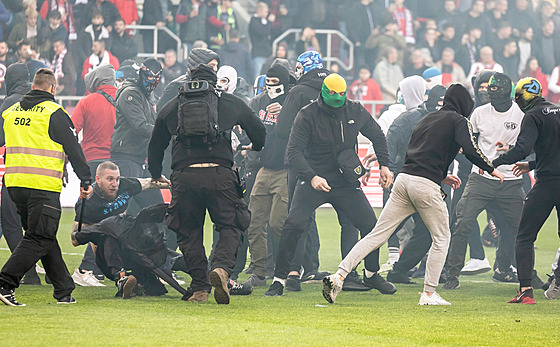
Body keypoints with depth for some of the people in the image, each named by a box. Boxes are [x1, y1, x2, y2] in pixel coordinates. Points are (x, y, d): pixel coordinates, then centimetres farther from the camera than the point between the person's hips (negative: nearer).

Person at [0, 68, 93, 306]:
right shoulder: (54, 113, -4)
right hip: (43, 187, -7)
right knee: (39, 239, -5)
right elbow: (73, 149, -3)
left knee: (44, 237, 14)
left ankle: (63, 290, 18)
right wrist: (85, 181, 2)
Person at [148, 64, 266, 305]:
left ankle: (200, 287, 5)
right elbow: (259, 133, 25)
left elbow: (156, 146, 29)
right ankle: (221, 267, -22)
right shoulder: (231, 104, 16)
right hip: (220, 174, -1)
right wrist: (254, 149, 49)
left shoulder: (171, 107, 20)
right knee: (230, 227, 6)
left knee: (189, 232, 13)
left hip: (184, 175, 1)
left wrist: (156, 176, 46)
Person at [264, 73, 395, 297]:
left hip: (346, 182, 3)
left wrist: (384, 165, 7)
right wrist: (312, 177, -34)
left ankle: (371, 274, 25)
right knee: (294, 224, -20)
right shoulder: (307, 115, -14)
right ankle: (279, 280, -11)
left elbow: (377, 136, 16)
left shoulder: (356, 111, -2)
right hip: (313, 181, -3)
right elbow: (293, 151, -20)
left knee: (371, 226, 0)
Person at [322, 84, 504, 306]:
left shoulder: (426, 119, 25)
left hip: (403, 179, 6)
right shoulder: (458, 121, 5)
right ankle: (429, 294, 8)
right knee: (441, 237, 12)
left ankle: (339, 275, -10)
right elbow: (470, 150, -12)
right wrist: (491, 170, 1)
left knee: (377, 235, 2)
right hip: (426, 187, -6)